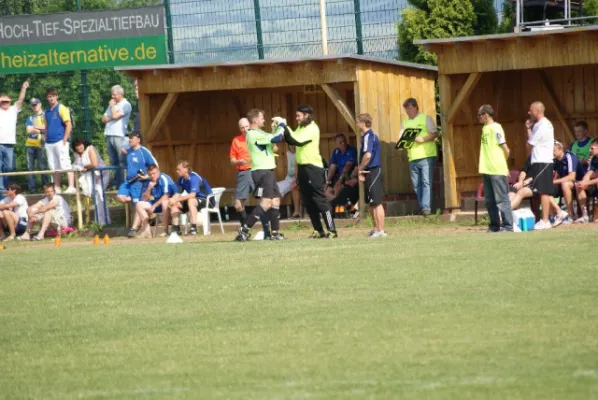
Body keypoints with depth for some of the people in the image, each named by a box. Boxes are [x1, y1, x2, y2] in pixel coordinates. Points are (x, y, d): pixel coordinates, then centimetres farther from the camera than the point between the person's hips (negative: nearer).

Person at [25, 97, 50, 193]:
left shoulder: (45, 116, 8)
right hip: (30, 145, 5)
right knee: (30, 167, 1)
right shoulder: (30, 118, 19)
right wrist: (40, 129, -5)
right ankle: (32, 188, 3)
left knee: (42, 166, -10)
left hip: (41, 144, -5)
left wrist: (34, 128, -4)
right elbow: (29, 130, 5)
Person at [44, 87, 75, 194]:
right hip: (49, 143, 7)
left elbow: (69, 125, -10)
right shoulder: (47, 112, 15)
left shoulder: (61, 109, -4)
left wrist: (64, 140, -14)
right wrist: (45, 139, 11)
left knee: (65, 164, -12)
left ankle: (71, 187, -16)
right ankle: (57, 189, 15)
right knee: (54, 167, 10)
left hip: (60, 142, -7)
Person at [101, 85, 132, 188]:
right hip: (109, 136, 8)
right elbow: (104, 119, 18)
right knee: (113, 162, 7)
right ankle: (116, 184, 10)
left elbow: (115, 116, -14)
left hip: (119, 136, -8)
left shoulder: (125, 105, -2)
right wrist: (111, 117, -1)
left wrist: (112, 106, 2)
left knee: (122, 162, -10)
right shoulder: (112, 104, 22)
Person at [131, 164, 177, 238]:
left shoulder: (164, 179, -18)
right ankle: (147, 230, -13)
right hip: (157, 203, 7)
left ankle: (166, 230, -34)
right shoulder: (148, 182, 2)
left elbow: (166, 196, -25)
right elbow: (144, 199, 4)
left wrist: (154, 206, -25)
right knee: (139, 205, -4)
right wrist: (149, 189, -14)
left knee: (165, 202, -40)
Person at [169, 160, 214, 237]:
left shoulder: (194, 177, -24)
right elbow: (178, 193, 2)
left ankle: (194, 228, -40)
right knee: (174, 204, -3)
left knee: (191, 201, -39)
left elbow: (192, 195, -34)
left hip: (207, 200, -8)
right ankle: (176, 228, -6)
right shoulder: (181, 179, 2)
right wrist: (172, 199, -22)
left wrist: (177, 199, -36)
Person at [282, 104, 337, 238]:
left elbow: (298, 141, -23)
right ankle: (318, 230, 13)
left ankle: (332, 230, -8)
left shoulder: (312, 128, -12)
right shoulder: (301, 128, 14)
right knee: (308, 202, 8)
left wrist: (286, 128, -21)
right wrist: (285, 130, -5)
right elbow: (291, 140, 9)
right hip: (302, 167, 9)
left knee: (320, 199, -9)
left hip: (313, 167, -9)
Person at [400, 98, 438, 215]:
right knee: (416, 184, 3)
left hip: (426, 156, -5)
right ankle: (422, 207, 8)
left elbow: (434, 134, -2)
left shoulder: (425, 118, 4)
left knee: (426, 182, -11)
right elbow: (401, 138, 15)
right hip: (412, 157, 5)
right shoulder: (405, 122, 18)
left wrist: (423, 139, -17)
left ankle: (426, 207, -15)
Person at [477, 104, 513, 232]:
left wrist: (501, 163, 2)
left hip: (497, 170, -9)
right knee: (489, 200, 11)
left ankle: (507, 225, -4)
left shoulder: (495, 128, -12)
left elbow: (506, 149, -11)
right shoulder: (485, 129, 13)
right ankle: (494, 225, 18)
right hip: (487, 169, 9)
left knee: (501, 199, -6)